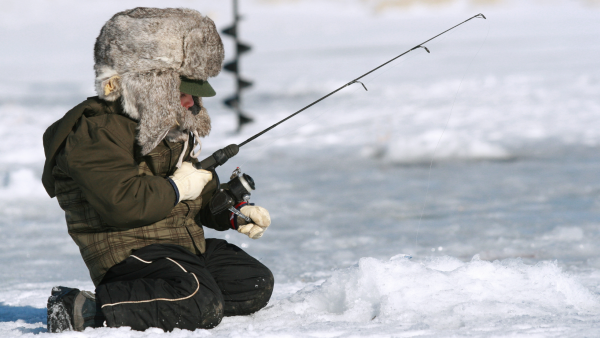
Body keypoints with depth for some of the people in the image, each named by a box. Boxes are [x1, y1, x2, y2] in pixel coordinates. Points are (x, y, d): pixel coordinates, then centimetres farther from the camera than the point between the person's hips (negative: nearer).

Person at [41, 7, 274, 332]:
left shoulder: (175, 130, 20)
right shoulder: (97, 132, -14)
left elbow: (202, 195, 31)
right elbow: (121, 202, -26)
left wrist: (235, 212, 12)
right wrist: (175, 189, -14)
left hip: (187, 244, 10)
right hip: (126, 252, -10)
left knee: (256, 284, 3)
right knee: (200, 306, -33)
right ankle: (83, 309, -26)